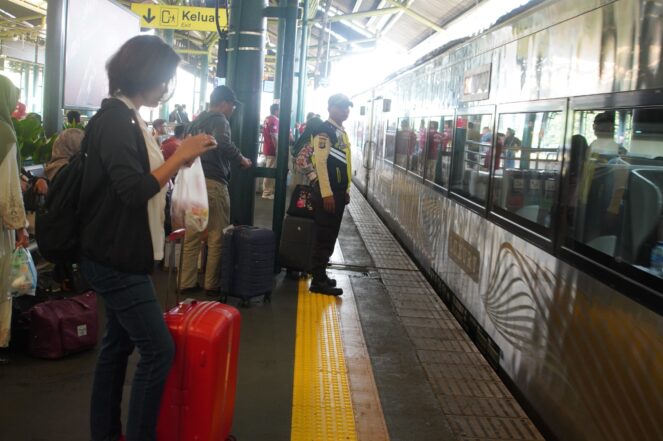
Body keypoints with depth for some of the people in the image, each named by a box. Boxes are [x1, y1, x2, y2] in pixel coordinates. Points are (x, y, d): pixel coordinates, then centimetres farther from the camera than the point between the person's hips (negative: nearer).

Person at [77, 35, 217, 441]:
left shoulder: (126, 118, 12)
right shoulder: (115, 119, -19)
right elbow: (133, 191, -26)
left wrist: (175, 156, 7)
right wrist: (181, 156, -22)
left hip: (119, 256, 10)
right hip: (116, 259, -10)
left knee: (118, 343, 15)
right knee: (159, 350, -6)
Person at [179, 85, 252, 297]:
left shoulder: (197, 122, 20)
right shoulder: (219, 120, -7)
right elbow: (223, 144, -26)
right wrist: (241, 159, -13)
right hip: (212, 183, -8)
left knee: (192, 235, 11)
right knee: (217, 236, 1)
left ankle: (187, 282, 15)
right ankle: (212, 284, 6)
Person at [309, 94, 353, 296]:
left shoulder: (341, 131, 16)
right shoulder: (325, 130, -14)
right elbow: (320, 162, -20)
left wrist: (345, 191, 20)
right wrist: (327, 194, -23)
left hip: (338, 191, 9)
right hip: (328, 192, -9)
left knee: (330, 236, 14)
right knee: (324, 237, -5)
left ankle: (320, 274, 24)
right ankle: (318, 281, 2)